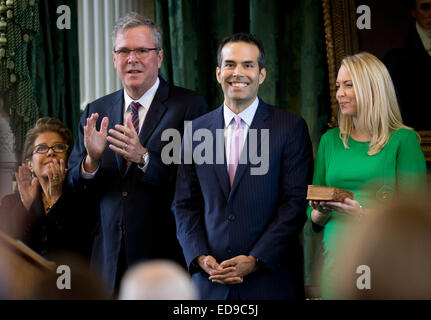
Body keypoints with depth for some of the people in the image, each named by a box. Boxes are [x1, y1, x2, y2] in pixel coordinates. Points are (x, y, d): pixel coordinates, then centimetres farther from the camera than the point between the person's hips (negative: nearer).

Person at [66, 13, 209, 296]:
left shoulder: (190, 106, -4)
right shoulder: (96, 112, 10)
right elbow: (74, 185, 8)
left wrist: (144, 157, -25)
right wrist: (91, 159, -14)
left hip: (167, 252, -3)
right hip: (110, 256, 4)